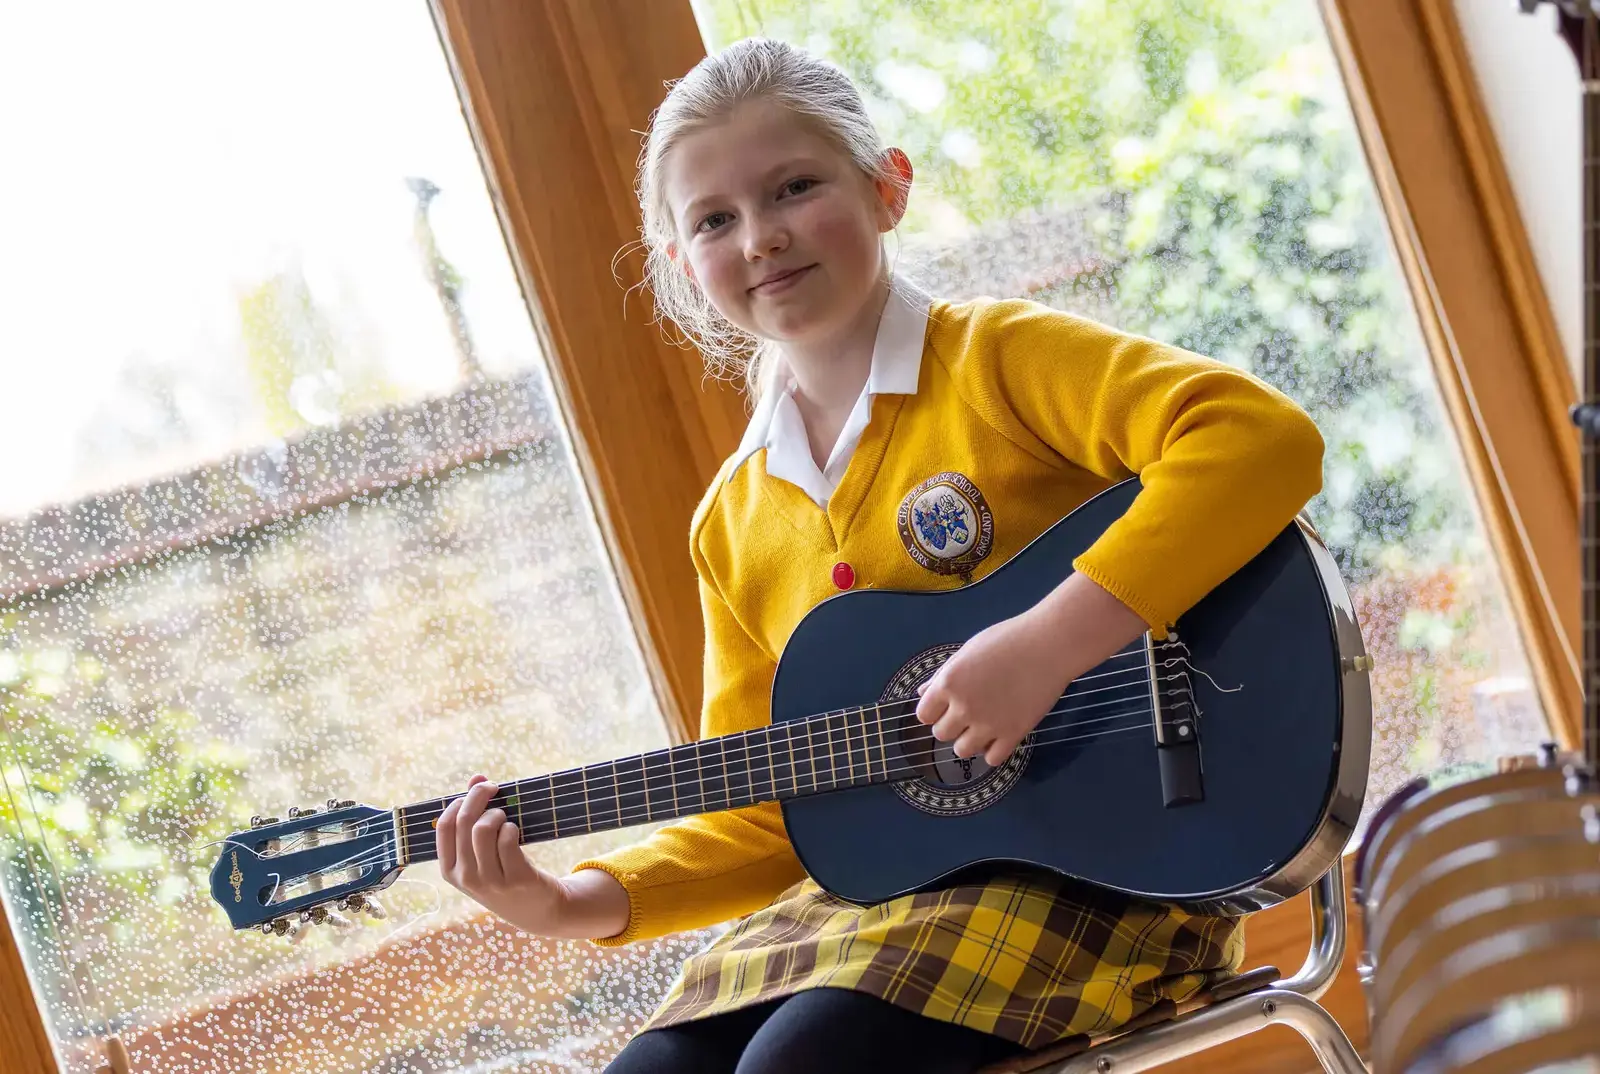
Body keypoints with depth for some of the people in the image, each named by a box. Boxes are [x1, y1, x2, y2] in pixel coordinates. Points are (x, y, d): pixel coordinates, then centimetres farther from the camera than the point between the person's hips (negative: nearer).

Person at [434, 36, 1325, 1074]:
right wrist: (586, 901, -1)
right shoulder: (733, 523, 13)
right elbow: (763, 817, 16)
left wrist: (1047, 642, -27)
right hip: (870, 885, 6)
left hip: (1096, 850, -5)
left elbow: (1265, 438, -20)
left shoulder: (997, 358, -4)